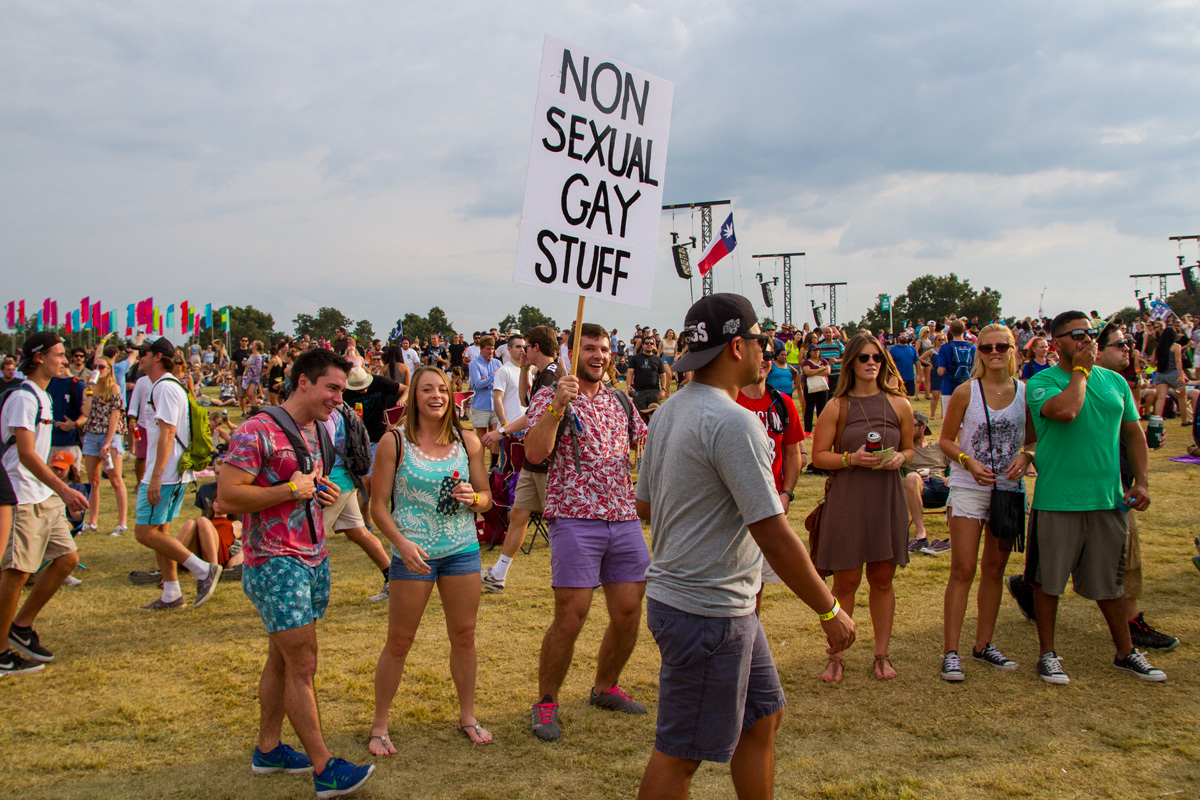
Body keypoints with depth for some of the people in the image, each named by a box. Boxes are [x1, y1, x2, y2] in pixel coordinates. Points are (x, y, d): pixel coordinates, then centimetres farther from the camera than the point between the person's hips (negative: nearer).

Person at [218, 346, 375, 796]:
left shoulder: (316, 431, 12)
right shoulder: (257, 432, -15)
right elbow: (227, 497, -19)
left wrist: (324, 492, 5)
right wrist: (290, 490, -22)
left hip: (312, 559, 9)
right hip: (275, 563, -9)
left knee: (282, 658, 16)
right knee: (302, 663, -6)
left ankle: (267, 749, 29)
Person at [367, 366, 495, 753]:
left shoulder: (468, 442, 3)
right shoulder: (395, 443, -6)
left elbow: (487, 498, 11)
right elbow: (378, 505, -4)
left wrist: (473, 498, -12)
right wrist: (402, 543, -18)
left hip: (462, 550, 3)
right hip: (413, 553, -3)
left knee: (464, 636, 11)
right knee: (399, 642, 4)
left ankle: (467, 716, 29)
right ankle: (379, 725, 20)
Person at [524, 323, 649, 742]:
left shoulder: (620, 402, 15)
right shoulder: (549, 398, -2)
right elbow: (535, 452, -18)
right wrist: (558, 404, -27)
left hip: (625, 519, 6)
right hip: (576, 519, -6)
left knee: (628, 614, 9)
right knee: (569, 618, -4)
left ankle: (604, 687, 32)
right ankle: (546, 702, 14)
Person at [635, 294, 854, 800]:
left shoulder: (669, 411, 8)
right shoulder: (733, 421, -22)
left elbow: (645, 505, 16)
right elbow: (775, 537, -23)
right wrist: (829, 611, -12)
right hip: (706, 612, -10)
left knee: (762, 717, 21)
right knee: (679, 754, 4)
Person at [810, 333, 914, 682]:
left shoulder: (899, 404, 5)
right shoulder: (837, 407, -1)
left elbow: (910, 448, 15)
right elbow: (818, 456, -1)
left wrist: (899, 457, -7)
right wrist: (852, 459, -17)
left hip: (887, 499, 2)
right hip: (846, 500, -2)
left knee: (882, 580, 11)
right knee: (845, 582, 3)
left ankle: (882, 654, 25)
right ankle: (836, 656, 16)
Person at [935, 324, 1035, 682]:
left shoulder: (1026, 392, 3)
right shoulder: (966, 392, -5)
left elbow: (1034, 438, 11)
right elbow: (946, 440, 0)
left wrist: (1026, 455, -10)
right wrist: (968, 462, -17)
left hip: (1009, 489, 3)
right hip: (969, 489, -3)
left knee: (995, 569, 12)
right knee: (963, 570, -5)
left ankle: (984, 644, 25)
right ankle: (950, 651, 0)